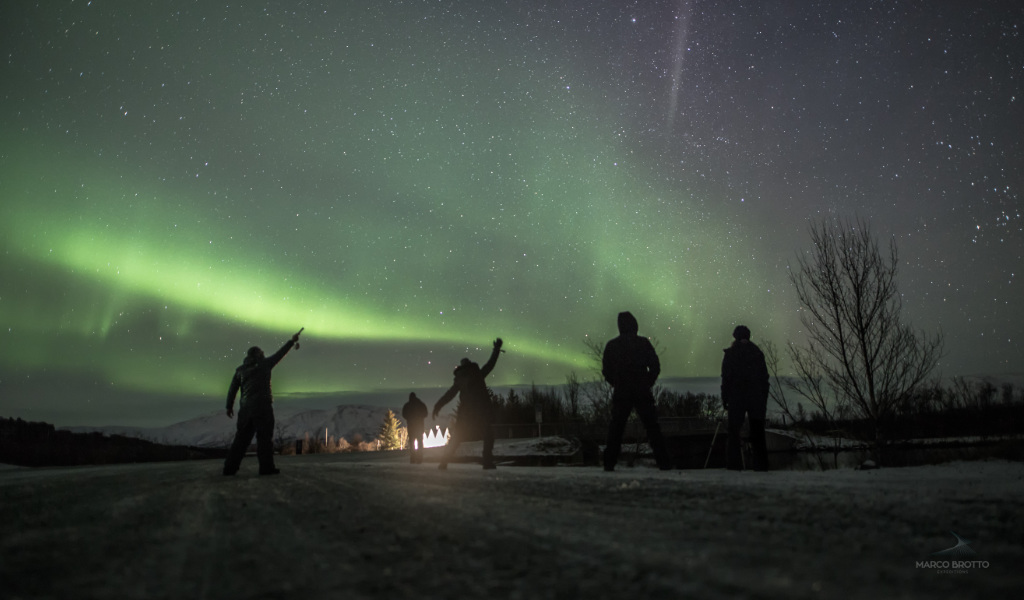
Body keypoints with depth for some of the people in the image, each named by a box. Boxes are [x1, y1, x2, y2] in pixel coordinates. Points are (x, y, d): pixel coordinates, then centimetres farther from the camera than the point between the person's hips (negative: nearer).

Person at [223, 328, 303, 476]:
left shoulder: (240, 370, 12)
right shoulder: (263, 364, 2)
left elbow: (232, 389, 10)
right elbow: (280, 353, 10)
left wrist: (229, 406, 17)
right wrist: (291, 341, 21)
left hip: (245, 407, 5)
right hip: (262, 405, -5)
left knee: (242, 437, 8)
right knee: (265, 436, -2)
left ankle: (230, 467, 6)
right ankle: (266, 467, -5)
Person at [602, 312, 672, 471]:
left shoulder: (611, 345, 2)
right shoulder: (643, 343, -2)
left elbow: (606, 371, 4)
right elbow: (655, 366, -3)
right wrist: (647, 384, 8)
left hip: (620, 394, 1)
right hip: (642, 394, -1)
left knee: (616, 428, 9)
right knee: (652, 427, 4)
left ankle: (609, 463, 8)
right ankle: (663, 462, 3)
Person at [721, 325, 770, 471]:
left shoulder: (730, 353, 0)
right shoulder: (757, 352, 7)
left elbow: (726, 378, -5)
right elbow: (765, 377, 7)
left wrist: (724, 398, 0)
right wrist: (764, 399, 11)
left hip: (736, 397, -2)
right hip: (757, 397, 2)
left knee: (734, 431, 3)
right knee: (757, 432, 8)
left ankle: (734, 464, -2)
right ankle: (761, 465, 6)